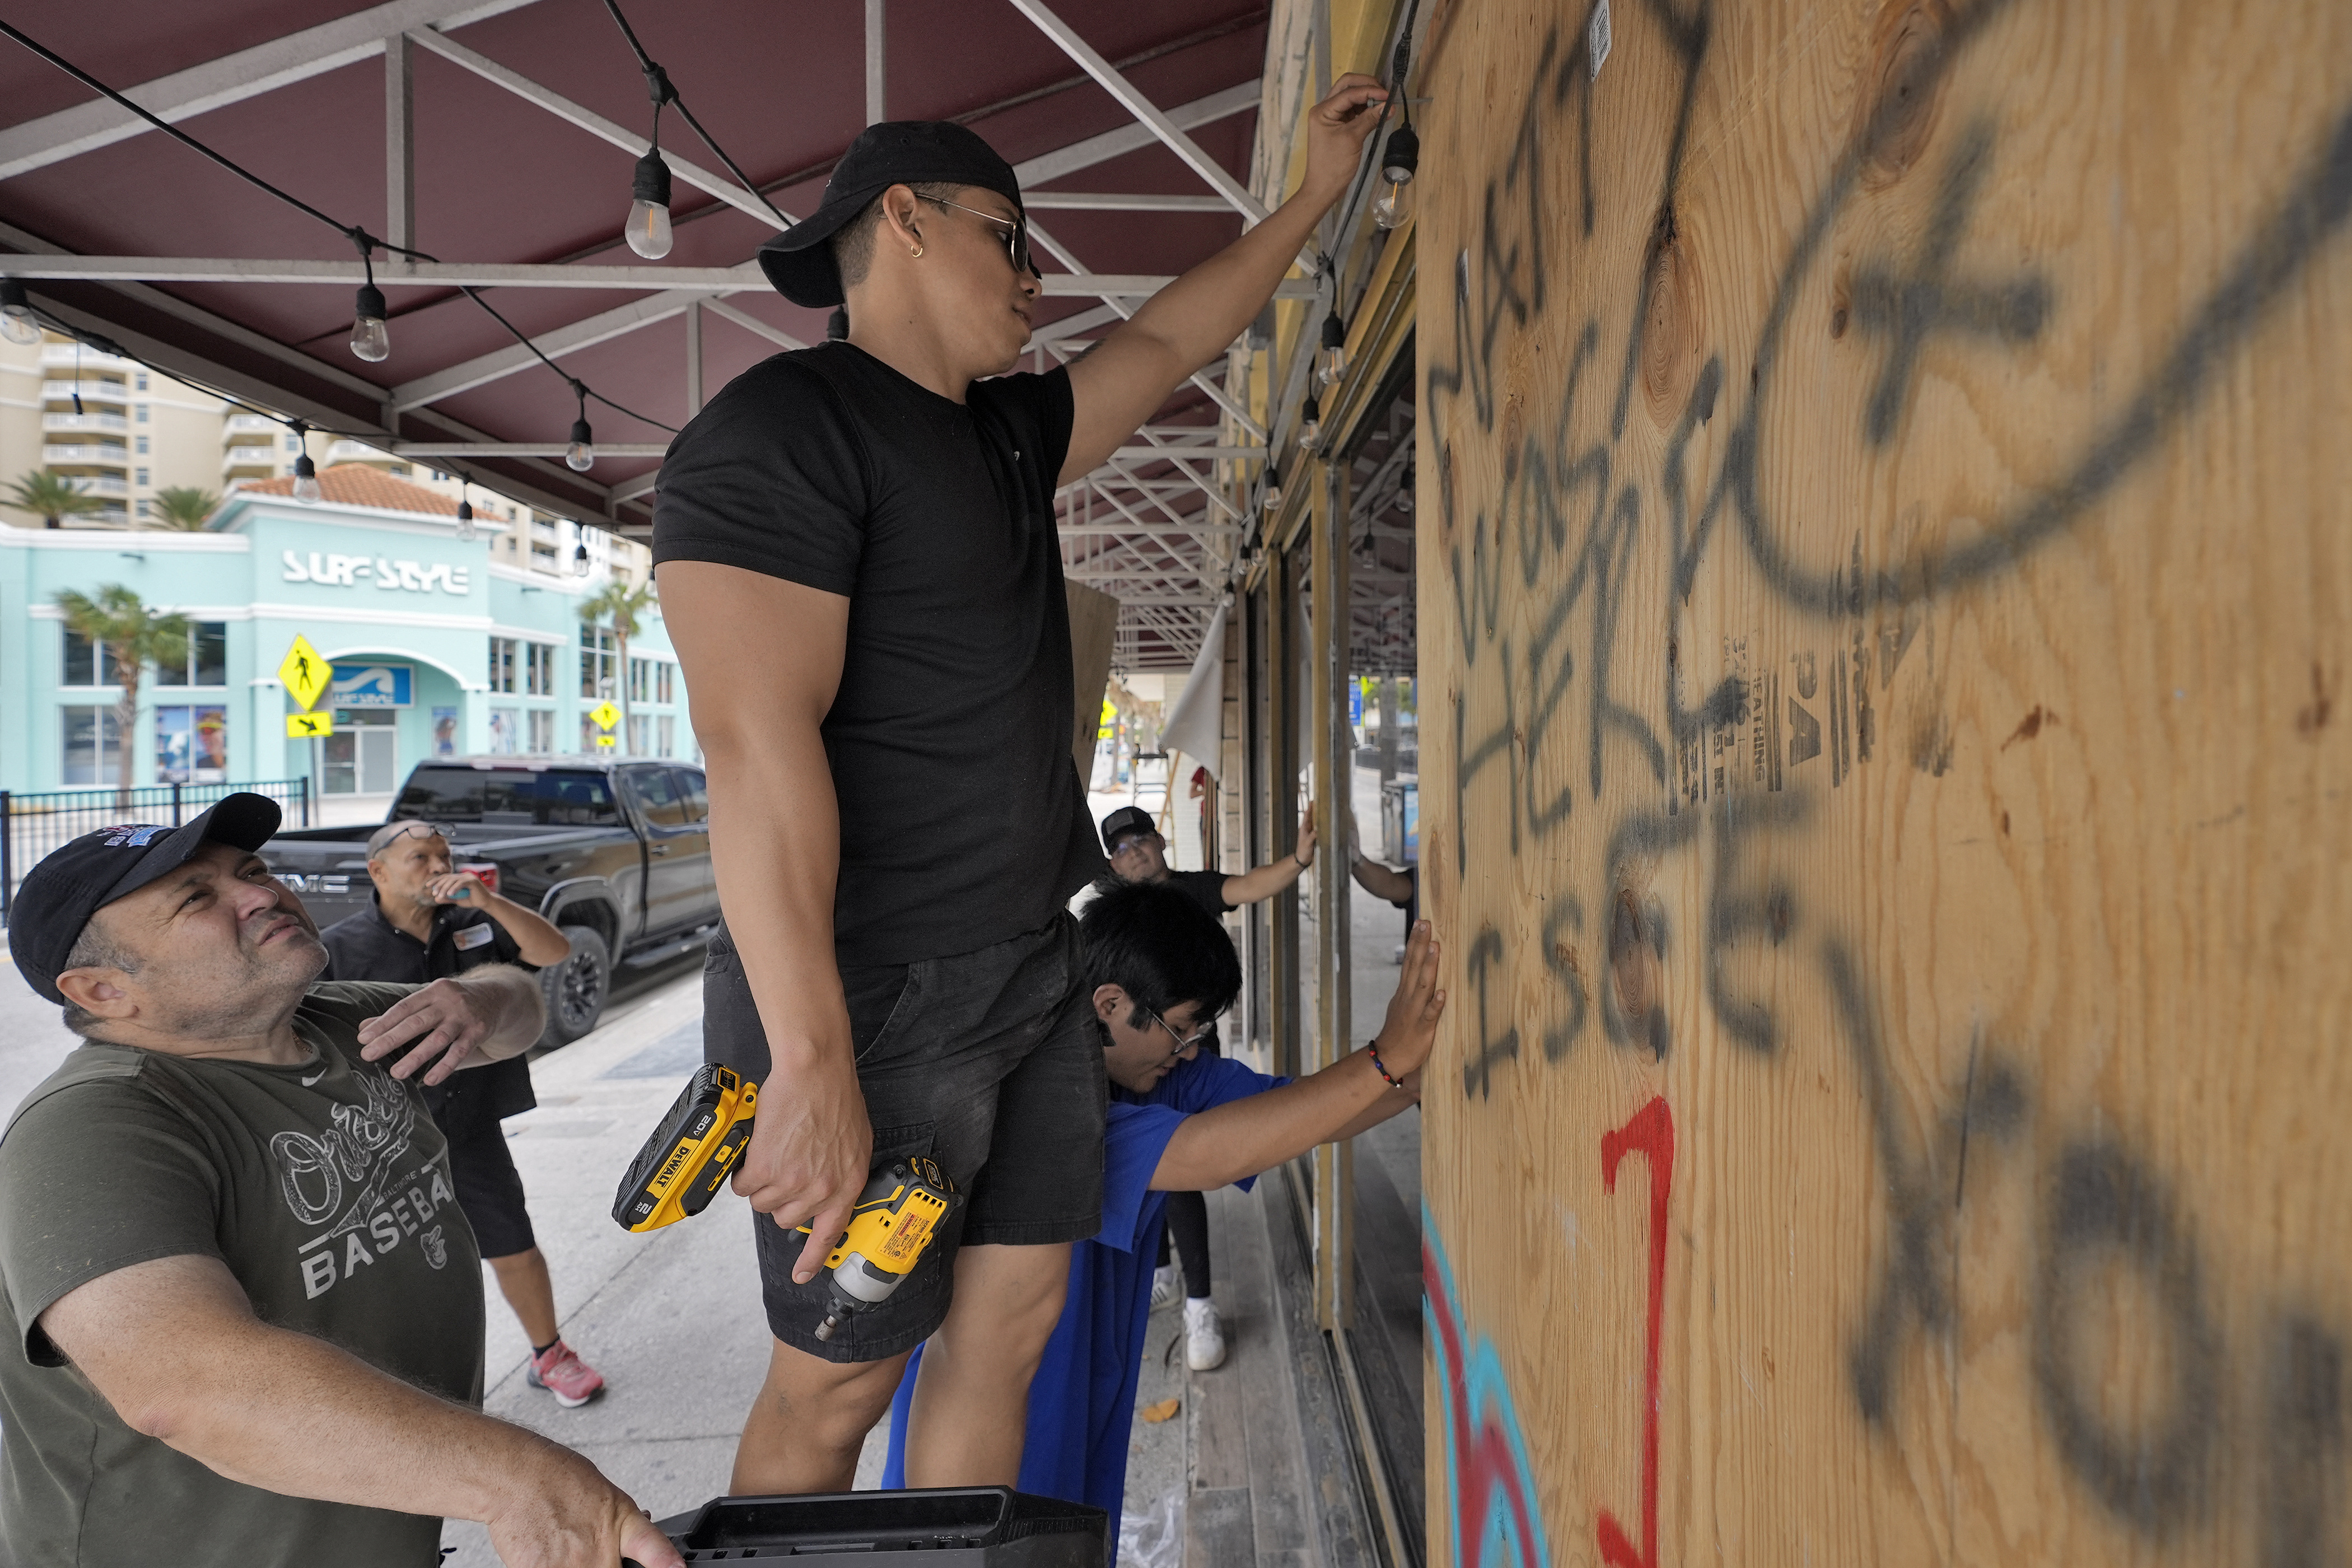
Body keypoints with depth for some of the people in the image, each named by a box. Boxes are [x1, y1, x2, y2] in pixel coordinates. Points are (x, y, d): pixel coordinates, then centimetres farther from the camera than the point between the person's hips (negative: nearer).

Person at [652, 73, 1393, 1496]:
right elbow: (757, 740, -21)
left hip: (1032, 980, 8)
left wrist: (1316, 195, 33)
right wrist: (812, 1066, -25)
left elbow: (1162, 348, 29)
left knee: (1012, 1325, 12)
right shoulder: (781, 425, -11)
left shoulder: (1005, 435, 16)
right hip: (875, 1004, -8)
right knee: (838, 1383, 7)